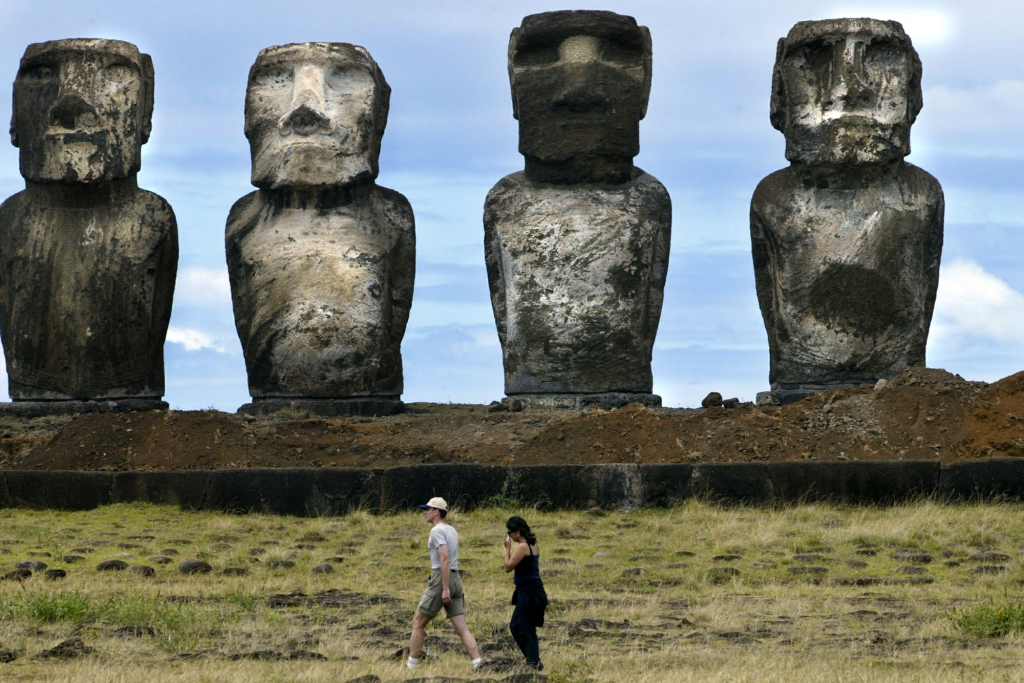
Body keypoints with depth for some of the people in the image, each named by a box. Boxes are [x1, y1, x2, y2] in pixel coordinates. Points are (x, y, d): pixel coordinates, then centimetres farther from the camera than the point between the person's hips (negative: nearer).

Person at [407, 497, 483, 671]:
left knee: (418, 622, 4)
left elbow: (444, 558, -20)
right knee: (461, 627, 1)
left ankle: (411, 665, 7)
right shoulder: (451, 530, 17)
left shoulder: (437, 531, -10)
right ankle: (477, 662, -12)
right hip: (456, 579, 8)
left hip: (441, 579, -8)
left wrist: (445, 589, -23)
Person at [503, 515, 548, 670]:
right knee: (515, 626, 16)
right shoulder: (533, 545, 11)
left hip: (528, 592, -10)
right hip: (533, 589, 10)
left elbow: (508, 566, -14)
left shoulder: (522, 547, -18)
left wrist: (507, 548, -6)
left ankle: (534, 662, 0)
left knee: (526, 628, -3)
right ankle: (533, 659, 18)